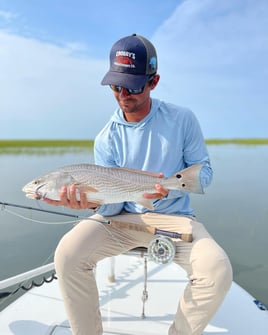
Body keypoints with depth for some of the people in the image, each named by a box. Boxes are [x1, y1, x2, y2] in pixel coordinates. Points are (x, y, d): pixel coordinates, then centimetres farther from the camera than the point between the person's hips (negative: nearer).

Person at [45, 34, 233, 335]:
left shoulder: (182, 120, -4)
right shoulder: (106, 138, -2)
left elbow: (204, 169, 2)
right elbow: (112, 205, -2)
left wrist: (171, 187, -18)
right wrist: (94, 202, -27)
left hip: (173, 217, 0)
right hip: (122, 218, 1)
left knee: (218, 270, -27)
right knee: (67, 254, -23)